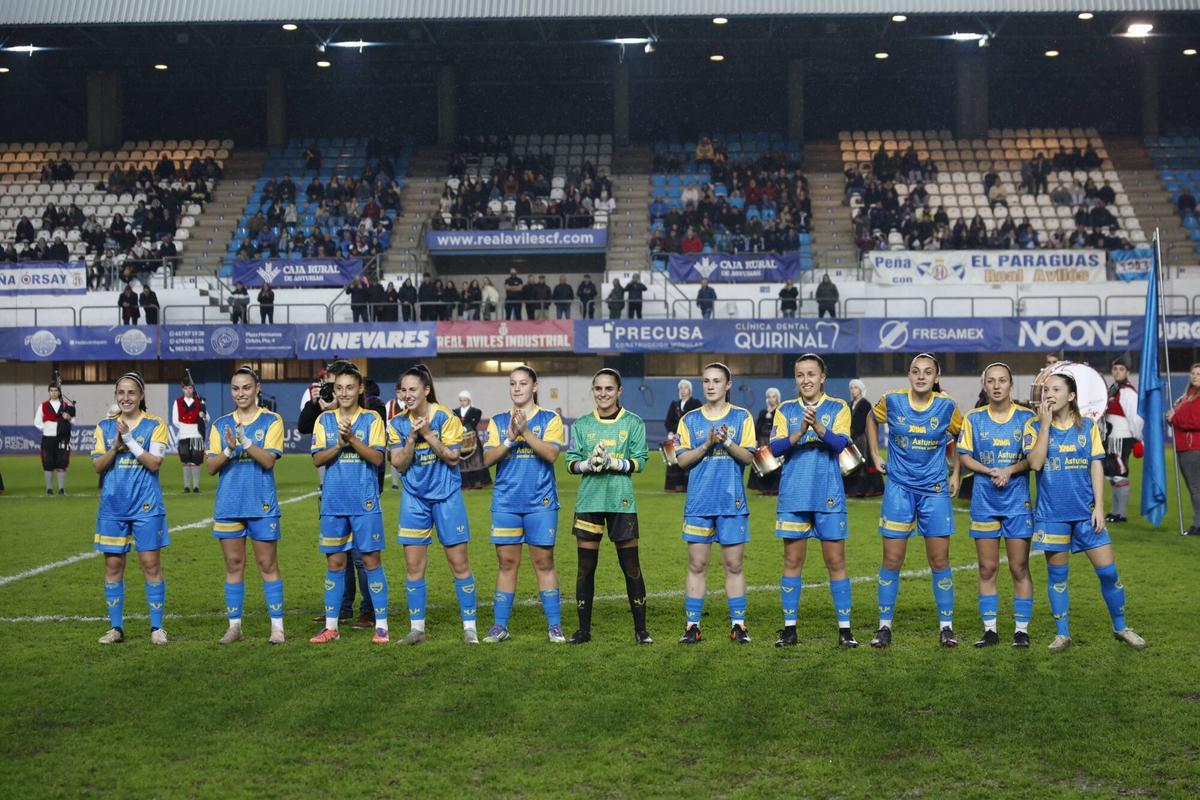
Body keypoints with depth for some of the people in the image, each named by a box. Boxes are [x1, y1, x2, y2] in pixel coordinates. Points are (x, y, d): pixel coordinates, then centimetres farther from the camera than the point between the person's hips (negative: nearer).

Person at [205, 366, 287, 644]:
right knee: (233, 565, 7)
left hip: (261, 505, -3)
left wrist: (244, 440, -24)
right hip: (228, 504, 3)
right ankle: (234, 626, 13)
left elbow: (268, 460, -12)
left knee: (267, 564, 0)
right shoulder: (220, 424, 9)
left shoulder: (271, 421, 0)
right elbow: (212, 467, 2)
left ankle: (277, 626, 4)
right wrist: (229, 450, -16)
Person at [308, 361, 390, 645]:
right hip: (333, 503, 2)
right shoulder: (324, 420, 8)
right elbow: (317, 459, 0)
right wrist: (339, 445, -15)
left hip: (365, 503, -2)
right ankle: (331, 626, 13)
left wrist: (352, 439, -19)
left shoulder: (371, 419, 1)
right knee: (335, 563, 7)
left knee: (371, 561, -1)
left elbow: (377, 457, -8)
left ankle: (381, 625, 4)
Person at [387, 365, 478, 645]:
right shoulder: (398, 424, 2)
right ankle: (417, 628, 12)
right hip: (414, 498, 3)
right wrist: (412, 438, -15)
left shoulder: (445, 417, -8)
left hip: (446, 496, -3)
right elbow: (399, 464, -1)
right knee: (414, 565, 3)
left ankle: (469, 627, 5)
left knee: (459, 562, -2)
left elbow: (453, 457, -10)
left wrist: (428, 435, -18)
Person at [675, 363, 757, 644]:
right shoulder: (690, 419, 8)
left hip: (732, 501, -1)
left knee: (734, 565, 2)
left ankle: (738, 625, 9)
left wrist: (727, 442, -18)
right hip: (698, 502, 1)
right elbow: (682, 459, 1)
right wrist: (707, 444, -13)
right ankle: (692, 625, 7)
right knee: (696, 565, 2)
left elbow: (748, 457, -2)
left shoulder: (742, 417, 5)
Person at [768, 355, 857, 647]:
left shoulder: (838, 408, 4)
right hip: (793, 496, 2)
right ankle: (789, 628, 10)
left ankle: (845, 628, 5)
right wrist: (798, 434, -22)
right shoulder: (785, 410, 9)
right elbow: (774, 448, -4)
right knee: (792, 561, 4)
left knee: (835, 561, 0)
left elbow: (840, 443, -11)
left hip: (828, 497, -2)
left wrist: (818, 427, -29)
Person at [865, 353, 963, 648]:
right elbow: (872, 419, 17)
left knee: (940, 561, 2)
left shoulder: (947, 406, -4)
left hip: (935, 490, 0)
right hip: (899, 488, 0)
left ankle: (946, 627, 11)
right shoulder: (892, 401, -4)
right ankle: (884, 626, 9)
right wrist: (875, 454, 10)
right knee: (892, 560, 0)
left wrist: (956, 474, 10)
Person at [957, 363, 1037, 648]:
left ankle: (1021, 629, 7)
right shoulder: (974, 418, 4)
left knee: (1019, 568, 0)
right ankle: (989, 629, 11)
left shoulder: (1026, 417, -1)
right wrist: (990, 472, -11)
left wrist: (1010, 470, -18)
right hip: (984, 502, 2)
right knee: (987, 569, 4)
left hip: (1018, 501, -2)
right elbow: (965, 457, 5)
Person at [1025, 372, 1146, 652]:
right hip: (1052, 513, -1)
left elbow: (1096, 466, 4)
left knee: (1108, 570, 1)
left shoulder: (1087, 426, 3)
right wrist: (1045, 424, -15)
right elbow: (1035, 463, -15)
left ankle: (1120, 627, 18)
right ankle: (1062, 634, 17)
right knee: (1056, 574, 6)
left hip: (1085, 511, 1)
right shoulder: (1035, 426, -1)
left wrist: (1098, 506, -3)